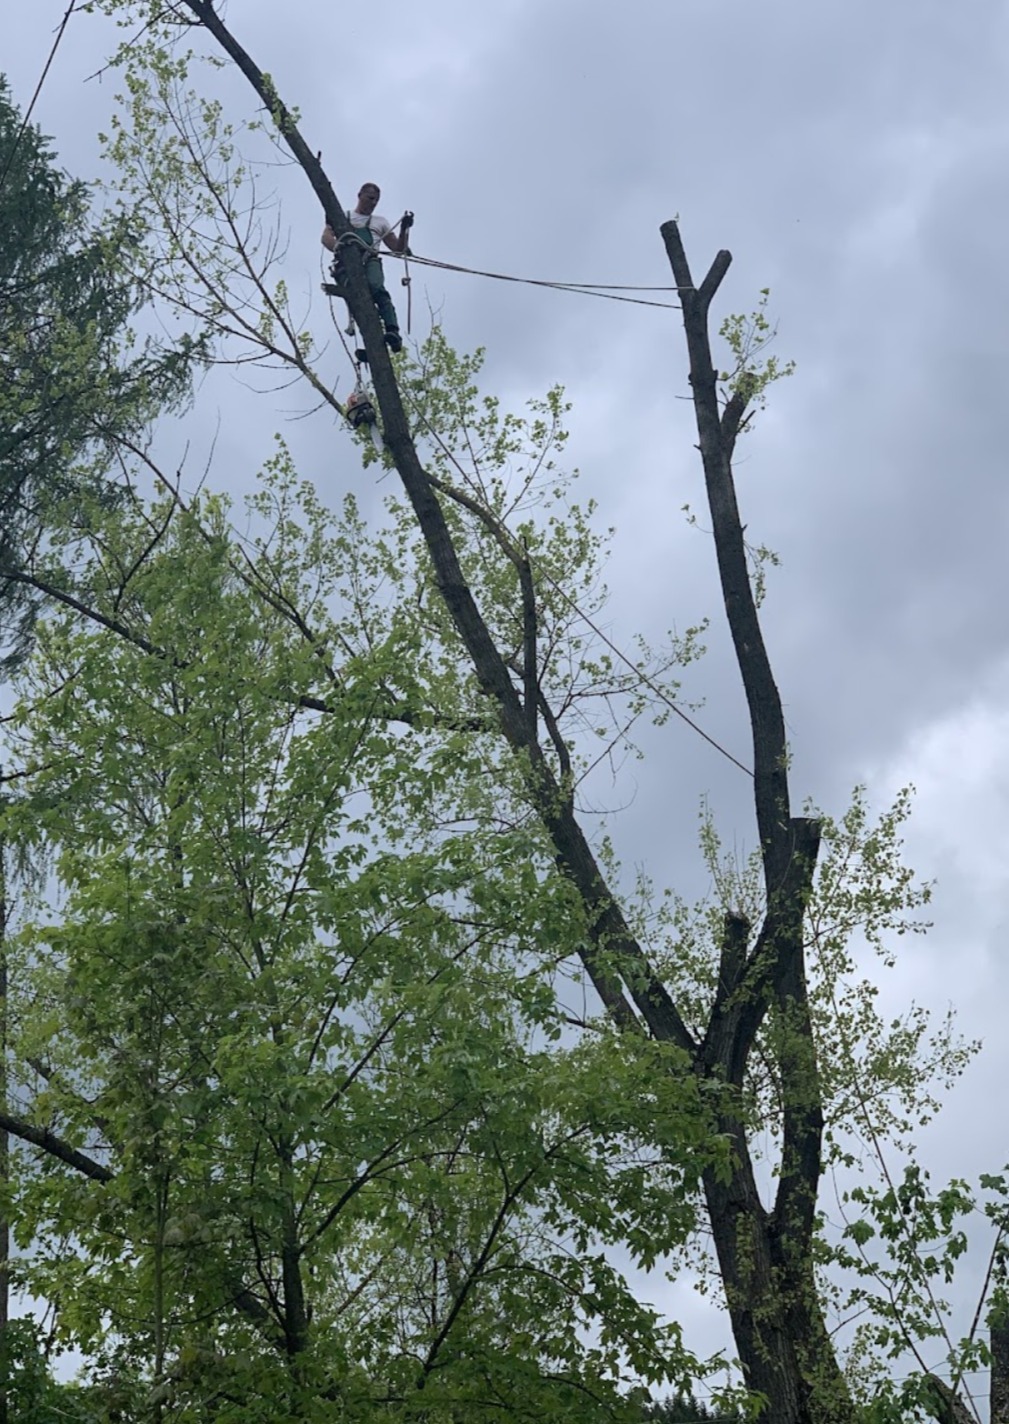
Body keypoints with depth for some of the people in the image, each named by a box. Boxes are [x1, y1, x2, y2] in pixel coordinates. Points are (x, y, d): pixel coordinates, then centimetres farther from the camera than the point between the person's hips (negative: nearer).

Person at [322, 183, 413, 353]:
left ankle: (393, 332, -50)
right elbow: (326, 237, 9)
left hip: (370, 261, 0)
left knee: (376, 288, -34)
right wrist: (338, 248, -14)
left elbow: (398, 248, 28)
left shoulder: (380, 221, 34)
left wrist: (404, 229, 10)